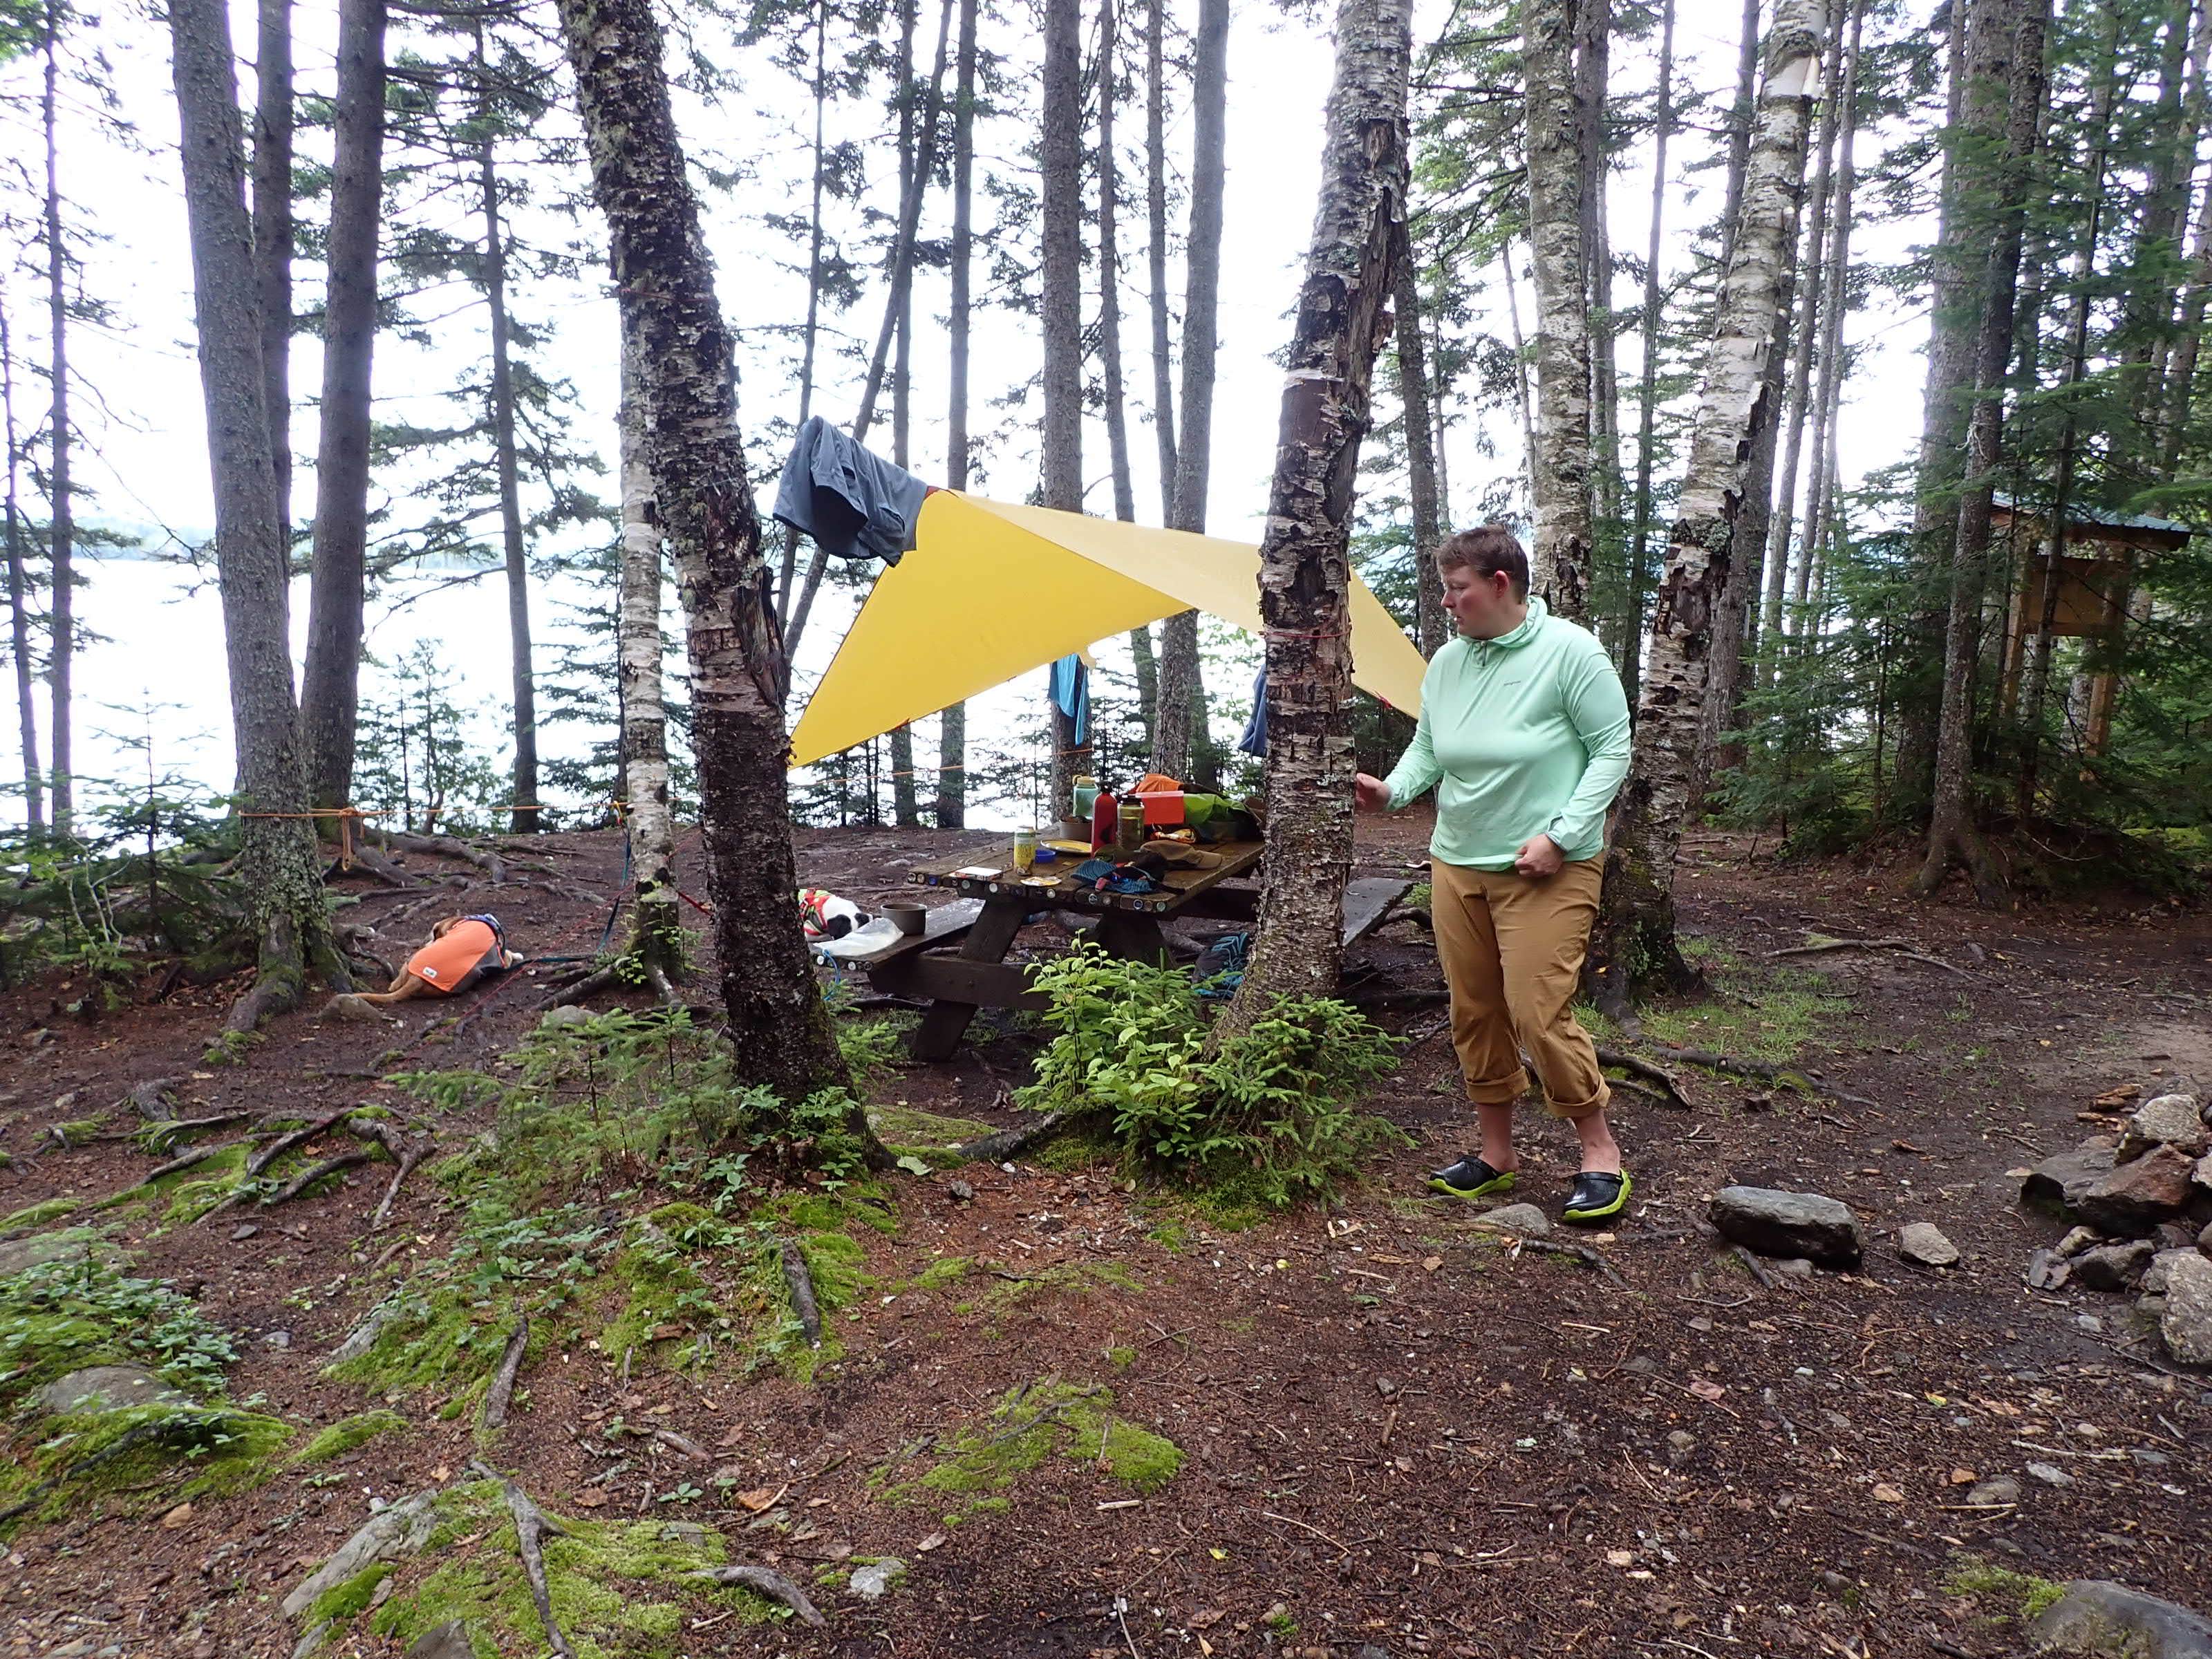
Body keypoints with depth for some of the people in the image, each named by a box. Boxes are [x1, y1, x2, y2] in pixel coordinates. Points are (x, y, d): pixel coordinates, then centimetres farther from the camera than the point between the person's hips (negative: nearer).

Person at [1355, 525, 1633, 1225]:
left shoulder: (1570, 652, -10)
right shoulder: (1448, 662, 6)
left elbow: (1612, 750, -9)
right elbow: (1426, 748, 12)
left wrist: (1561, 835, -17)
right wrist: (1393, 790, -9)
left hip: (1545, 872, -6)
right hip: (1456, 865, 6)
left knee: (1538, 1013, -10)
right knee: (1473, 1013, 10)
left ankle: (1600, 1149, 11)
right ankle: (1496, 1152, 25)